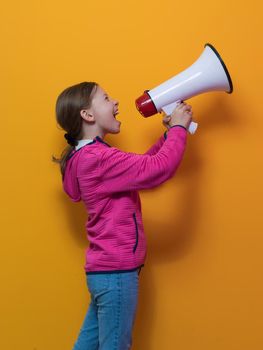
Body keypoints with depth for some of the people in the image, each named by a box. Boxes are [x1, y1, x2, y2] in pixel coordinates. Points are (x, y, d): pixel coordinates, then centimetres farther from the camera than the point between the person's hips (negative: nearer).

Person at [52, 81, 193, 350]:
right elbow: (158, 169, -26)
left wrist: (168, 133, 8)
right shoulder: (98, 158, -20)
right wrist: (178, 128, -11)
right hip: (116, 271, -10)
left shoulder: (89, 156, 13)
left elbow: (142, 166, 17)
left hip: (104, 269, 10)